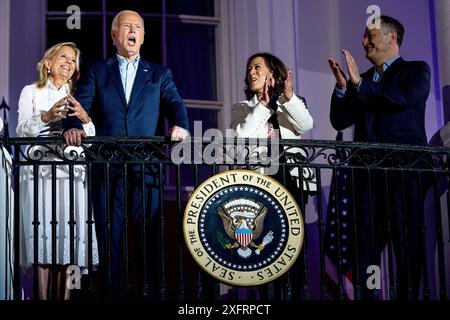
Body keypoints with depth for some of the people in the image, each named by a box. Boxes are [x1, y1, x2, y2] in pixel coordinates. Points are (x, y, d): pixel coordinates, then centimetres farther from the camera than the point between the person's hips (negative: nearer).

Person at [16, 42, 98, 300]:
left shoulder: (77, 98, 20)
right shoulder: (31, 92, 13)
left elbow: (90, 138, 12)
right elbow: (22, 130, 1)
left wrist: (85, 119, -9)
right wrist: (46, 117, -16)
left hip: (72, 172, 2)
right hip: (39, 170, -2)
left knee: (68, 235, -5)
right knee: (43, 235, -9)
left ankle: (64, 296, -3)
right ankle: (43, 298, -9)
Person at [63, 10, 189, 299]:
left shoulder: (160, 74, 18)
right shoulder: (97, 72, 16)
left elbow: (174, 104, 4)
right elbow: (80, 104, 3)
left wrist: (180, 125, -19)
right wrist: (74, 126, -19)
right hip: (108, 166, 0)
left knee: (149, 237, -3)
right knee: (110, 237, 0)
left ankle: (149, 293, 2)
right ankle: (114, 293, 6)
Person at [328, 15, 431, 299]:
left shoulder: (416, 71, 8)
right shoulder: (363, 80, 21)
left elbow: (404, 97, -14)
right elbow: (340, 121, 14)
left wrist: (360, 84, -11)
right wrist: (343, 87, -1)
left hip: (404, 172, -5)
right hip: (368, 174, 5)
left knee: (407, 242, -6)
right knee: (365, 244, 2)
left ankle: (409, 295, -2)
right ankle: (368, 295, 5)